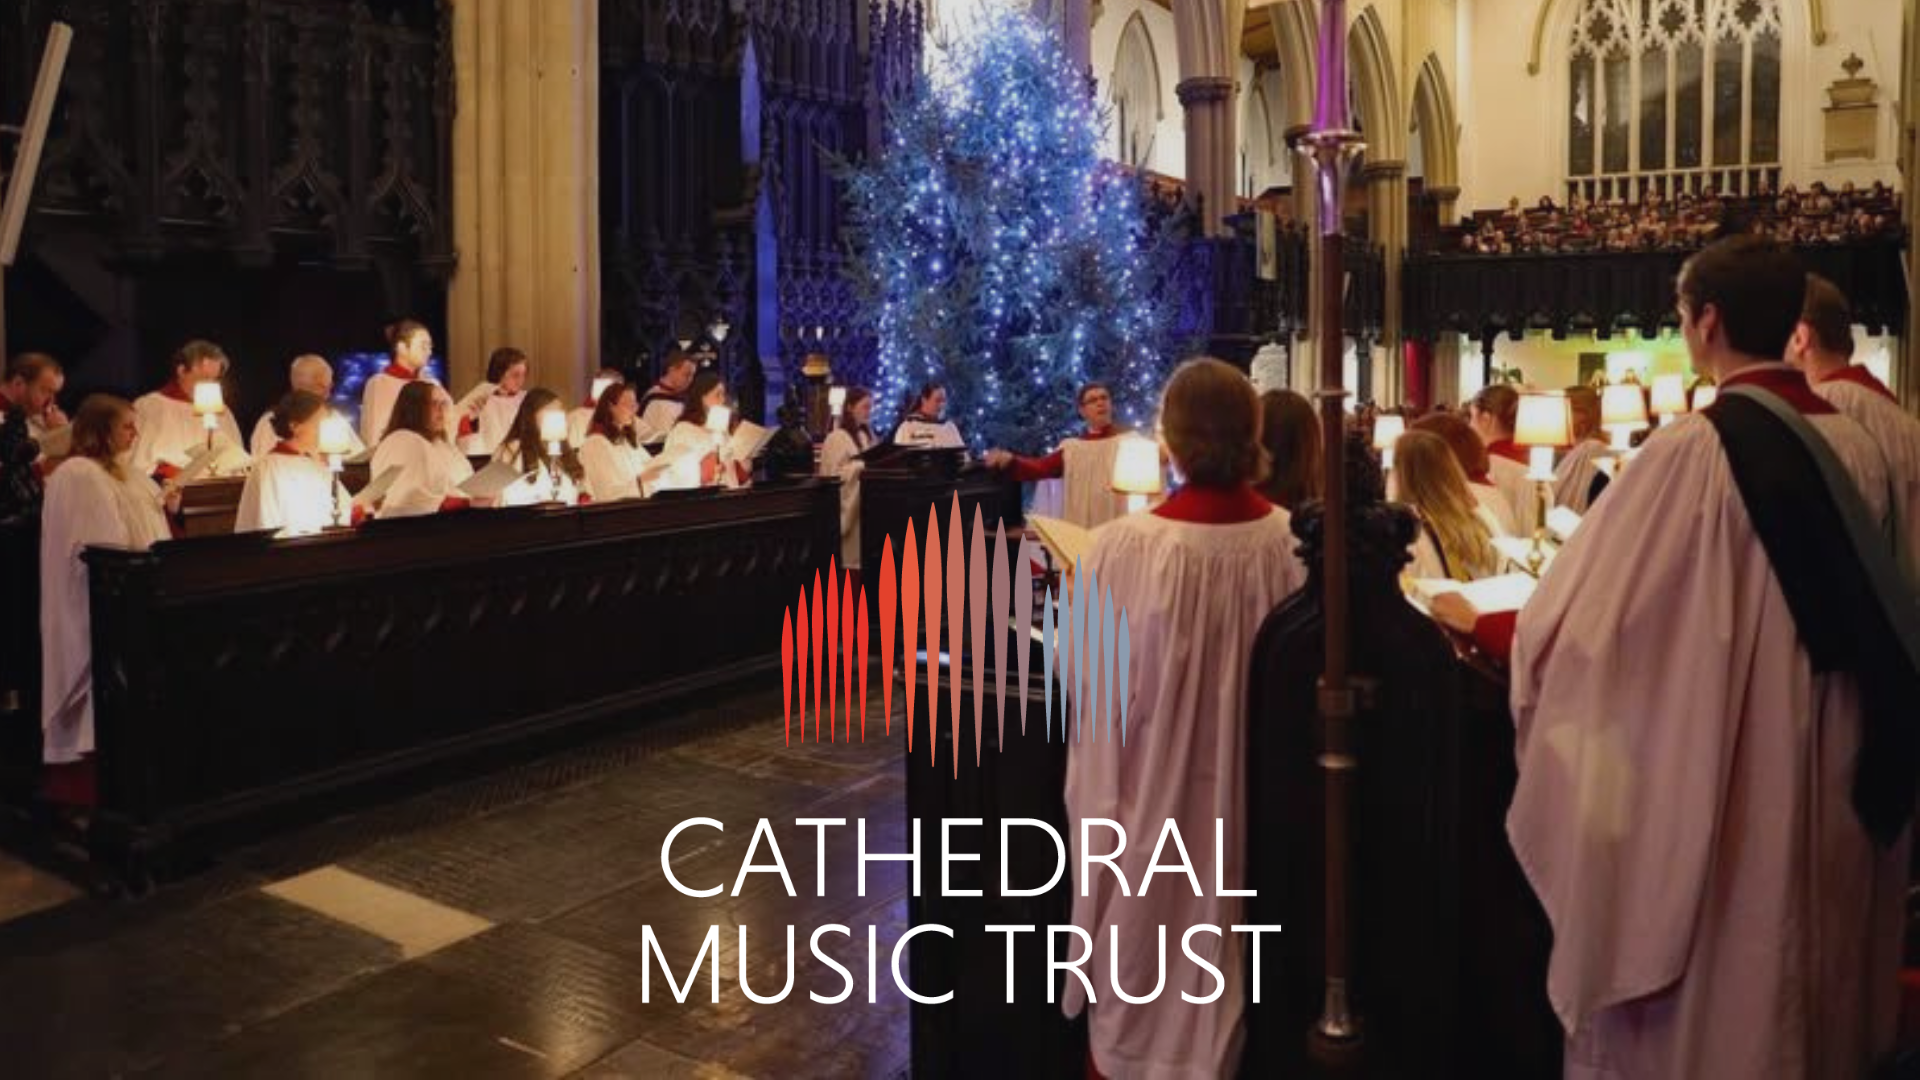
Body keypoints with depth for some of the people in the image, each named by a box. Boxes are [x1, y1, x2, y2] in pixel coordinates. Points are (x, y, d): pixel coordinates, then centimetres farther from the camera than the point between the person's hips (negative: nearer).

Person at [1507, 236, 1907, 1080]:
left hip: (1708, 793, -7)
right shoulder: (1858, 448, 2)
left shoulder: (1692, 448, -19)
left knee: (1702, 1002, 9)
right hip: (1835, 789, 7)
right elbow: (1874, 617, 12)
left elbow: (1573, 617, -16)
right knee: (1812, 993, 23)